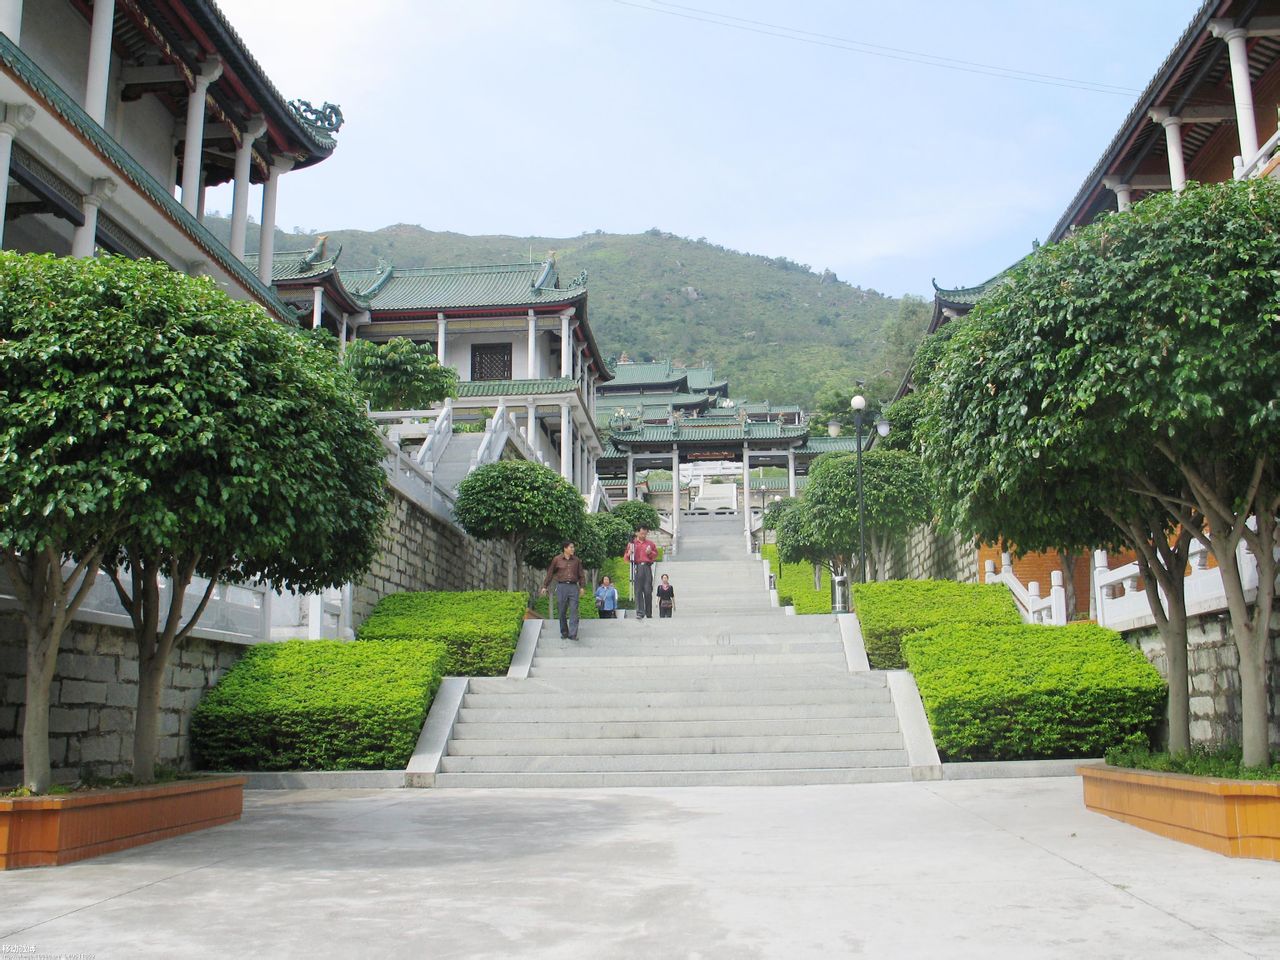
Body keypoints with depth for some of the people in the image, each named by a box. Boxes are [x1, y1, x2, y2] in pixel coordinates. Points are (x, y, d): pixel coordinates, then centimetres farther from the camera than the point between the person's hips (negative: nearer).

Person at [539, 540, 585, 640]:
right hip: (561, 587, -1)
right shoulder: (557, 559, 3)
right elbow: (550, 573, 8)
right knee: (562, 612, 4)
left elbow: (581, 574, 14)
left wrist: (582, 587, 6)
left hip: (573, 587, 1)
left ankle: (572, 634, -9)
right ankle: (564, 633, 16)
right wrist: (545, 586, 7)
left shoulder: (576, 560, 9)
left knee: (574, 611, -7)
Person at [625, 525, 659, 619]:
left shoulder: (651, 543, 15)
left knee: (648, 590, -3)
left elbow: (656, 555, 18)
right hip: (637, 568, -1)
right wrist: (629, 554, -7)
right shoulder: (632, 543, 12)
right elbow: (626, 557, 15)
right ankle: (640, 613, -8)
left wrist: (650, 553, -2)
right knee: (638, 591, -6)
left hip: (647, 567, 1)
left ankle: (649, 613, 6)